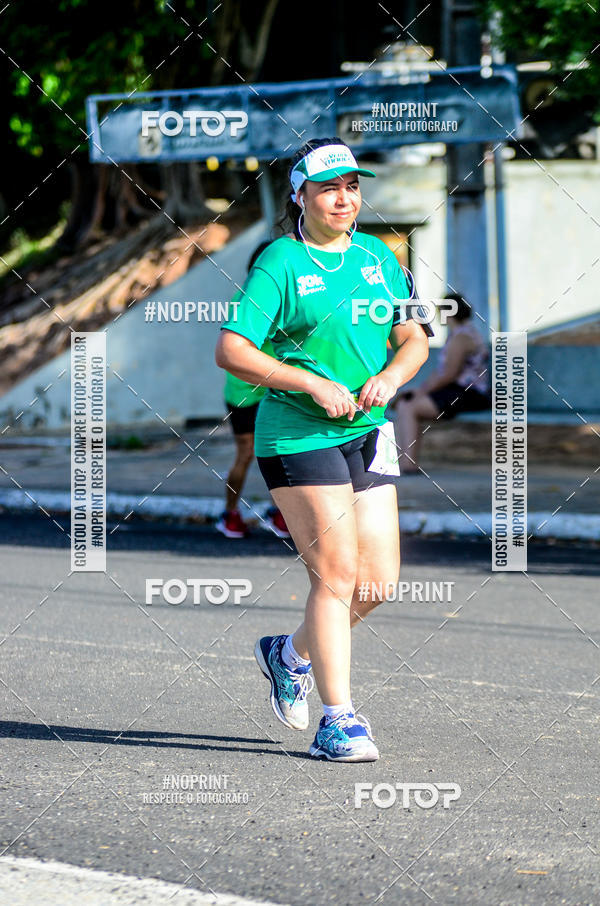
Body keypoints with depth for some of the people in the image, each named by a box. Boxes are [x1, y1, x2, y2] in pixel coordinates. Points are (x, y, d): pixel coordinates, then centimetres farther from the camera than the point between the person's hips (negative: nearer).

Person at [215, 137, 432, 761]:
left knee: (379, 578, 2)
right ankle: (337, 721, -5)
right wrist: (315, 384, -19)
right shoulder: (280, 263, -7)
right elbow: (230, 351, -13)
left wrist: (390, 376, -6)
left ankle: (292, 654, 28)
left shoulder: (378, 257, 11)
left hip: (368, 431, 6)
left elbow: (414, 338, 17)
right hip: (297, 435, -6)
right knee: (336, 572, -11)